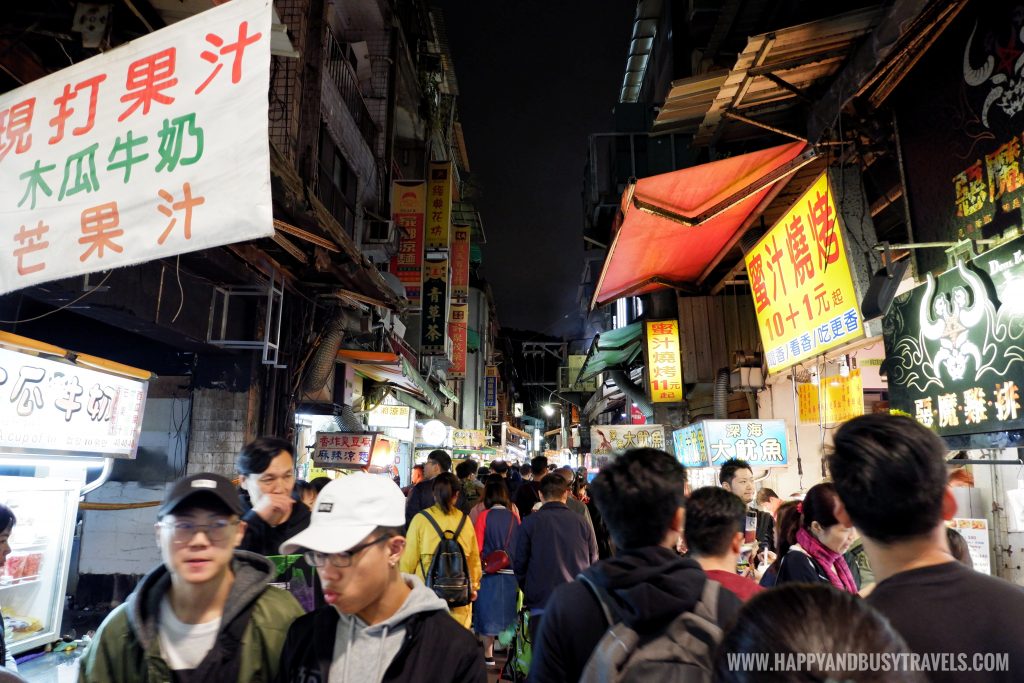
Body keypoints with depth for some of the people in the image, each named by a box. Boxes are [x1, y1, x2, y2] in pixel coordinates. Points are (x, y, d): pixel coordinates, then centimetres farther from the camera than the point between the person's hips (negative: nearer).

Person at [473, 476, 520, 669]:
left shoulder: (484, 516, -11)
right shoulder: (514, 516, -3)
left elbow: (477, 548, -8)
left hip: (489, 571, -3)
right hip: (511, 572, 3)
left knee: (488, 611, 10)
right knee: (508, 611, 17)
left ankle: (488, 654, 15)